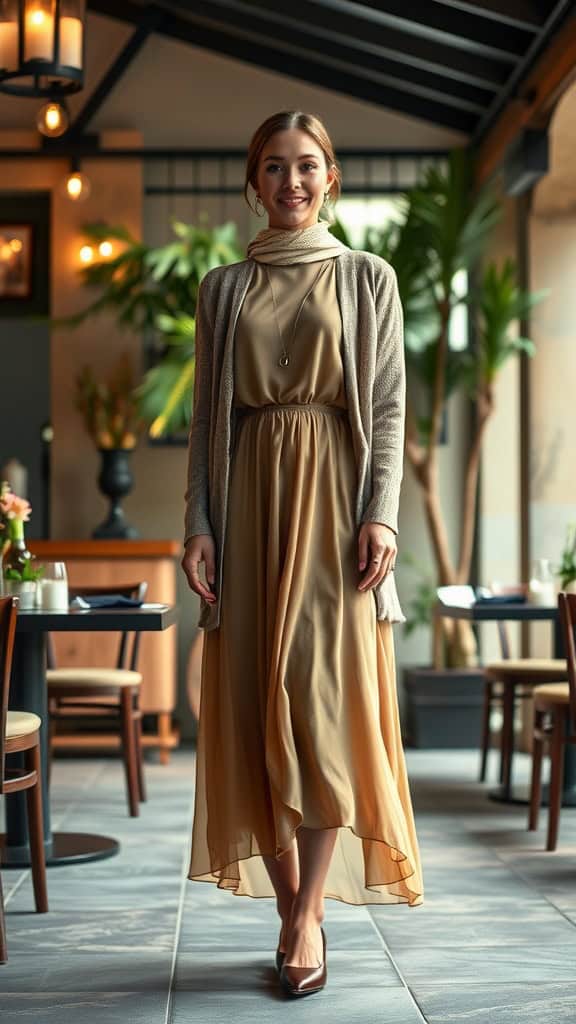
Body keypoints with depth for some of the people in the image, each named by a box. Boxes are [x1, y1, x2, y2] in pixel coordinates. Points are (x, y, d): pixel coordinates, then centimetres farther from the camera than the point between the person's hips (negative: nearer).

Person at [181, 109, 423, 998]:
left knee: (325, 696, -9)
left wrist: (381, 514, -10)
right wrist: (200, 521, -1)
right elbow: (206, 415, 10)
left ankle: (308, 913, -1)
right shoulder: (222, 288, 14)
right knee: (254, 705, 0)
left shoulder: (367, 278, 9)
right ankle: (290, 907, 9)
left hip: (334, 492, -2)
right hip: (249, 498, 3)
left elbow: (388, 407, 2)